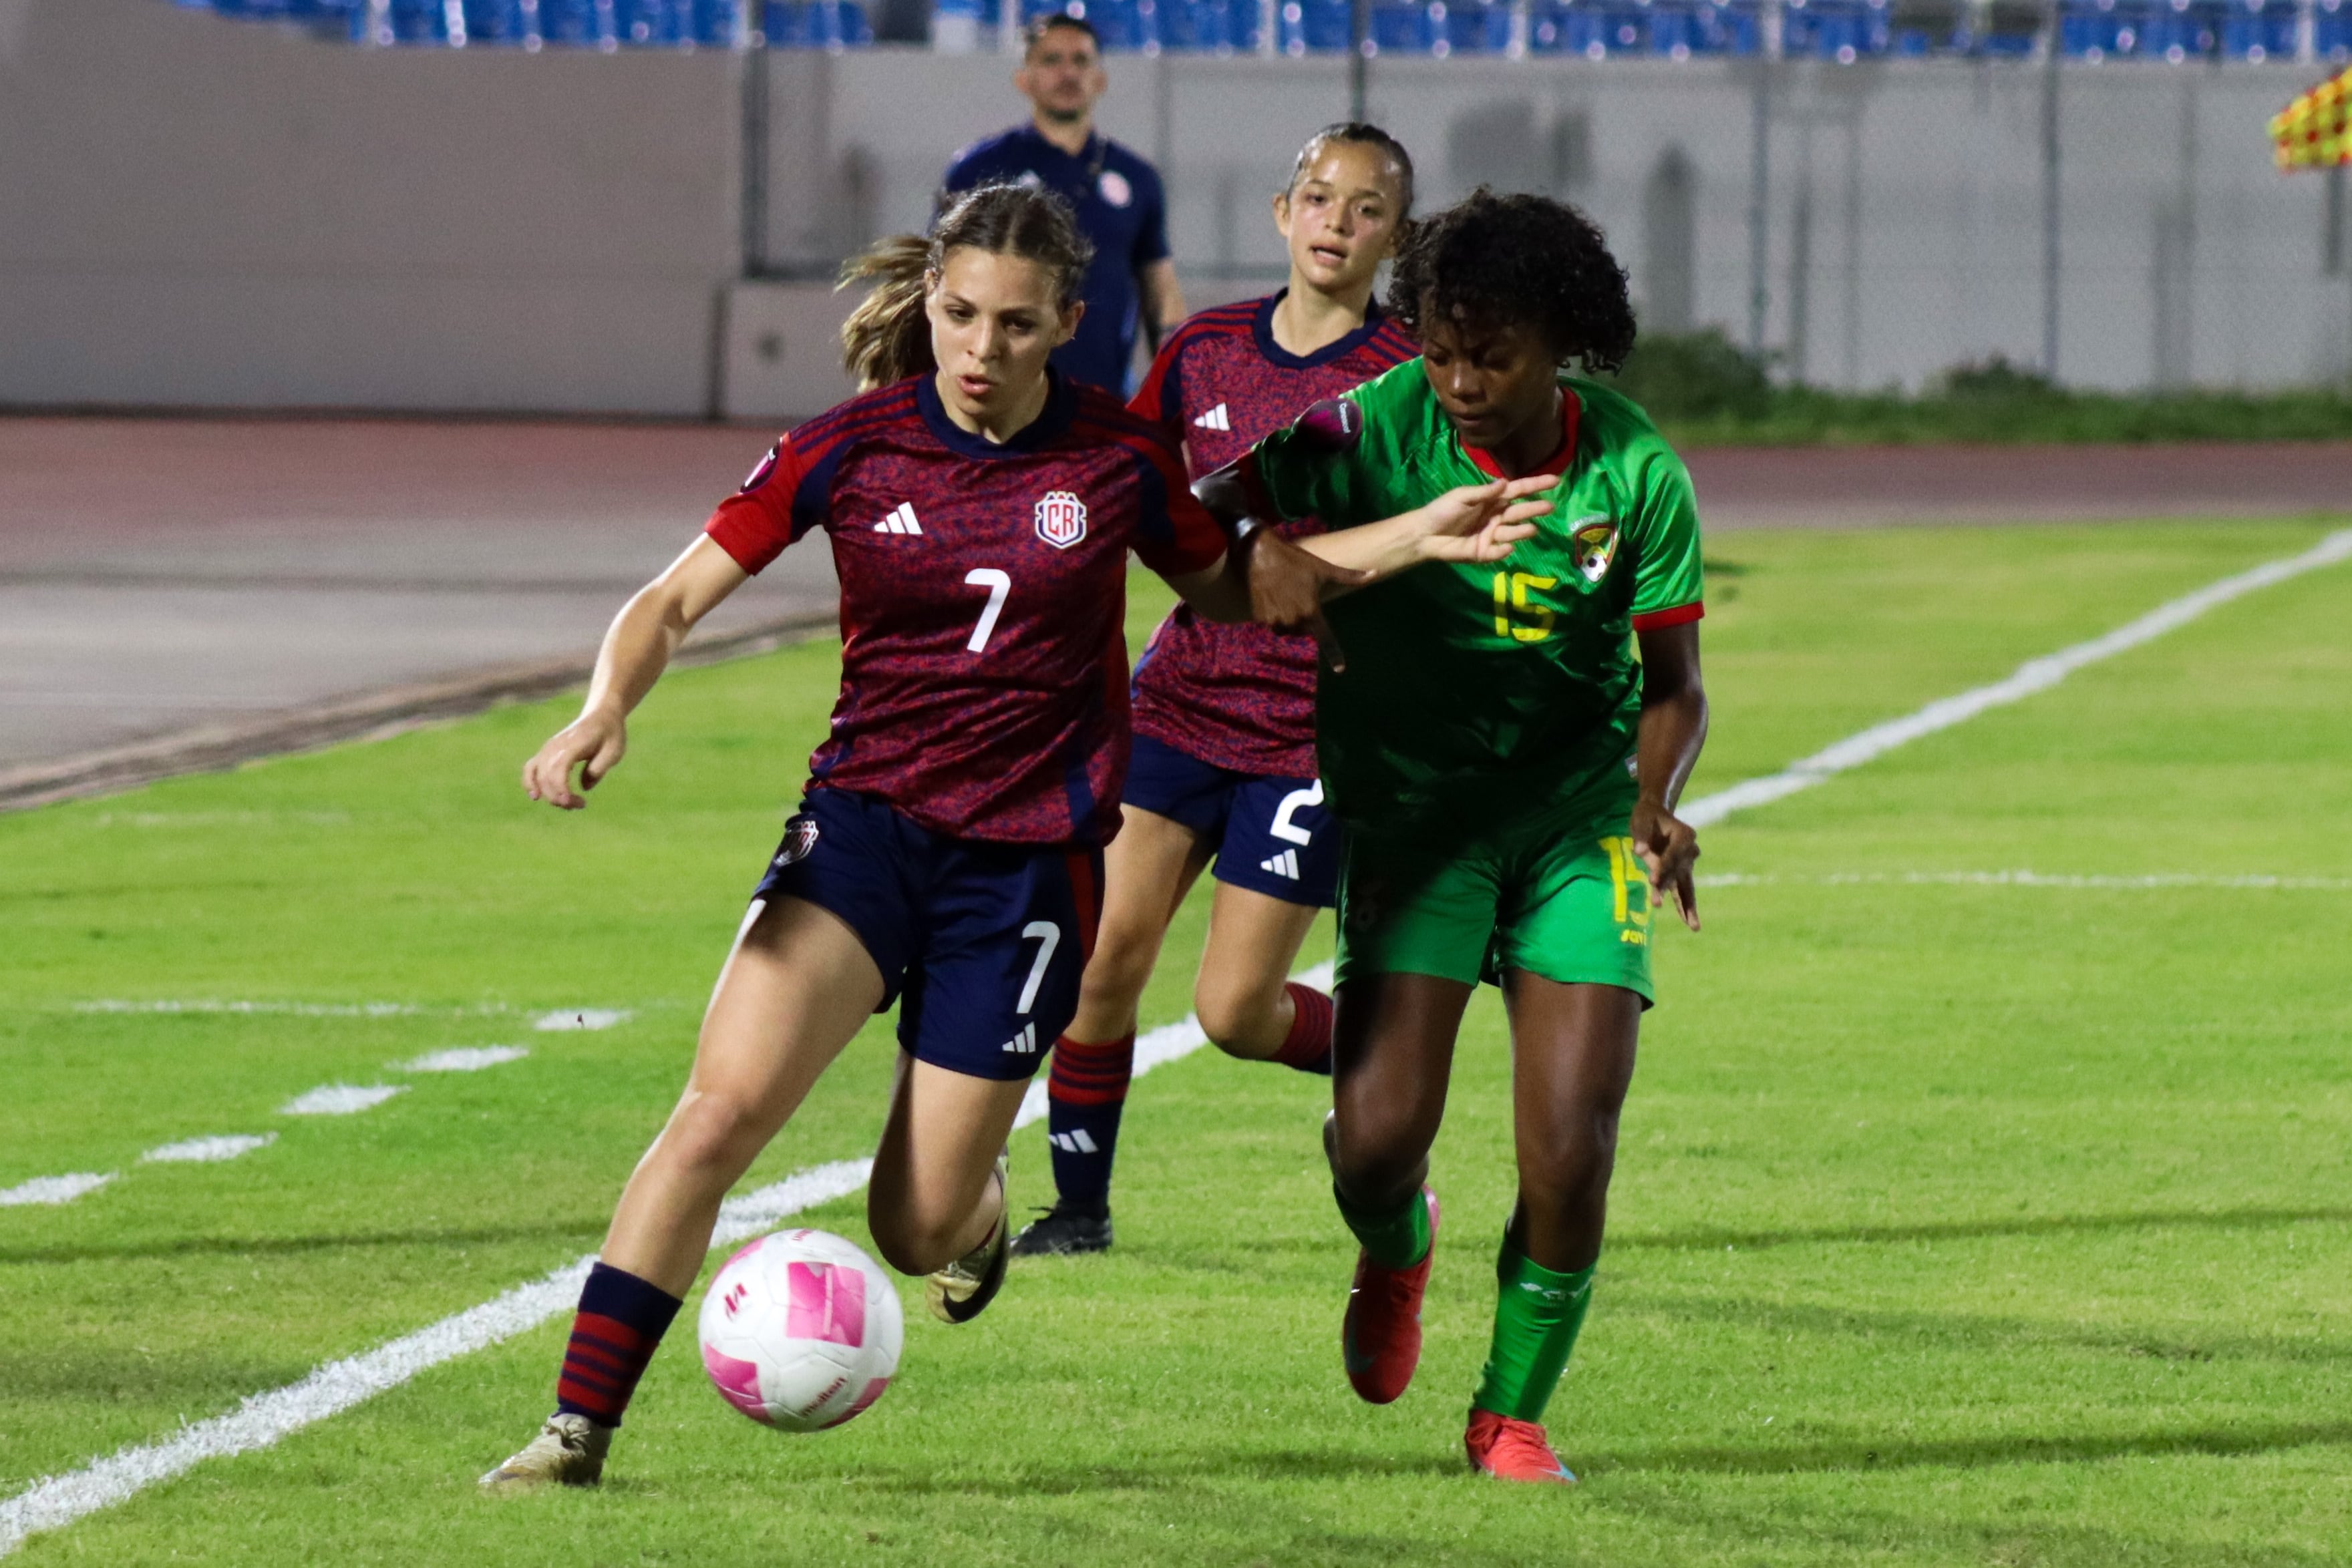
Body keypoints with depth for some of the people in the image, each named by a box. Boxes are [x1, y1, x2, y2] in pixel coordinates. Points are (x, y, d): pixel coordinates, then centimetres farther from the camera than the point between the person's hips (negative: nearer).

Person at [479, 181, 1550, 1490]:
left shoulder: (1116, 459, -2)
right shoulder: (853, 448, -4)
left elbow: (1232, 588, 17)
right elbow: (676, 601, -2)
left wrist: (1417, 539, 7)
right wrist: (607, 710, -22)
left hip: (1030, 864, 0)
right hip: (864, 826, 0)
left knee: (917, 1236, -2)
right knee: (722, 1104, -23)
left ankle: (974, 1195, 38)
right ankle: (579, 1427, -20)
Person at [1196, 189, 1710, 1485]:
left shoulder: (1634, 475, -11)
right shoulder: (1377, 434, -14)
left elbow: (1674, 686, -3)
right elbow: (1207, 514, -4)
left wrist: (1654, 804, -21)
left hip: (1577, 810, 1)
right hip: (1410, 809, -1)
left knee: (1571, 1157, -10)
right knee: (1377, 1142, -13)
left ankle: (1512, 1413, 13)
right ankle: (1396, 1249, 27)